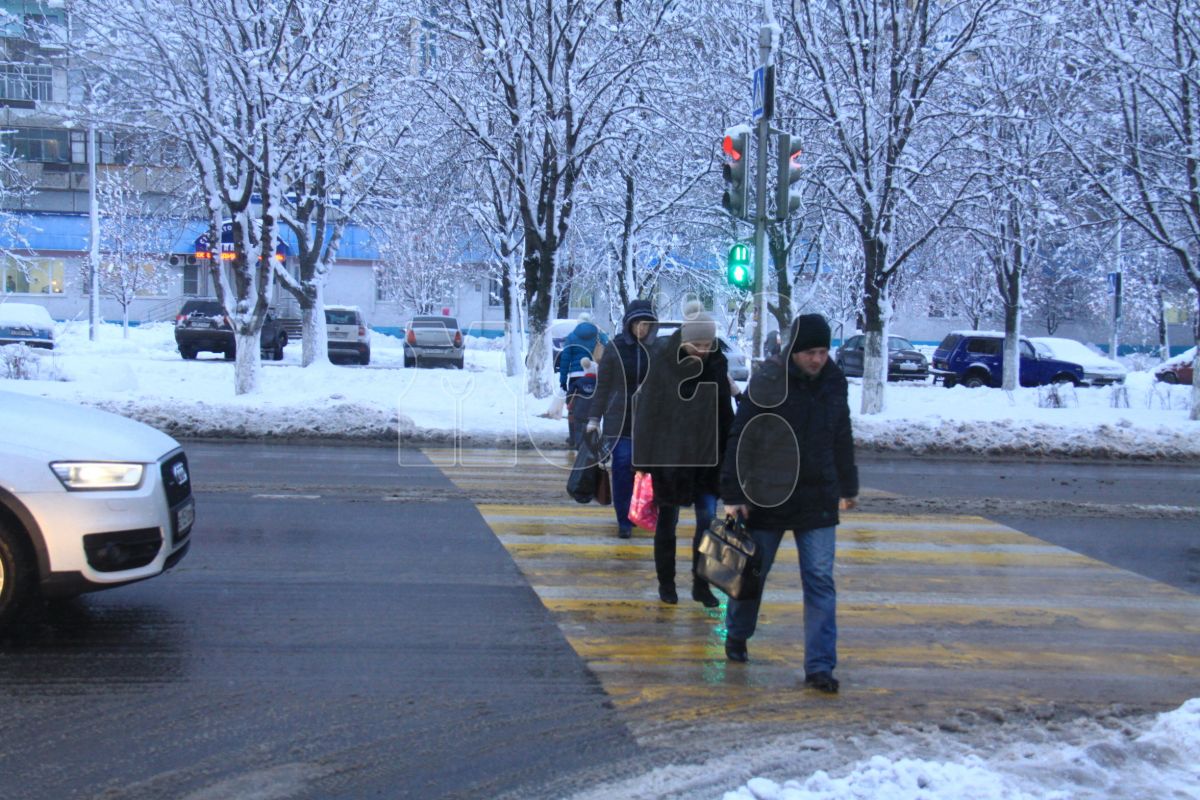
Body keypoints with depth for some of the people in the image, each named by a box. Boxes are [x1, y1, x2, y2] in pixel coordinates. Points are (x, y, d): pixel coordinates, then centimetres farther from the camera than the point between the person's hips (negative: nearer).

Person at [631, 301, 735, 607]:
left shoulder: (717, 364, -2)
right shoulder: (661, 362, -11)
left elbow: (725, 412, 5)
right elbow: (646, 409, -8)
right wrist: (644, 458, -10)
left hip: (705, 455, 2)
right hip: (667, 454, -2)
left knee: (708, 518, 1)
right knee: (668, 520, 9)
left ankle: (701, 584, 13)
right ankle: (666, 583, 23)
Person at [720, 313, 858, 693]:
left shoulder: (834, 382, 4)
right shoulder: (767, 382, -11)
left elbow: (842, 439, 17)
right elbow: (740, 439, -10)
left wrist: (848, 487, 22)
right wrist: (733, 495, -13)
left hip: (817, 500, 3)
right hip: (766, 497, -3)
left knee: (820, 581, -2)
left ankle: (819, 666, 0)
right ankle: (737, 636, 37)